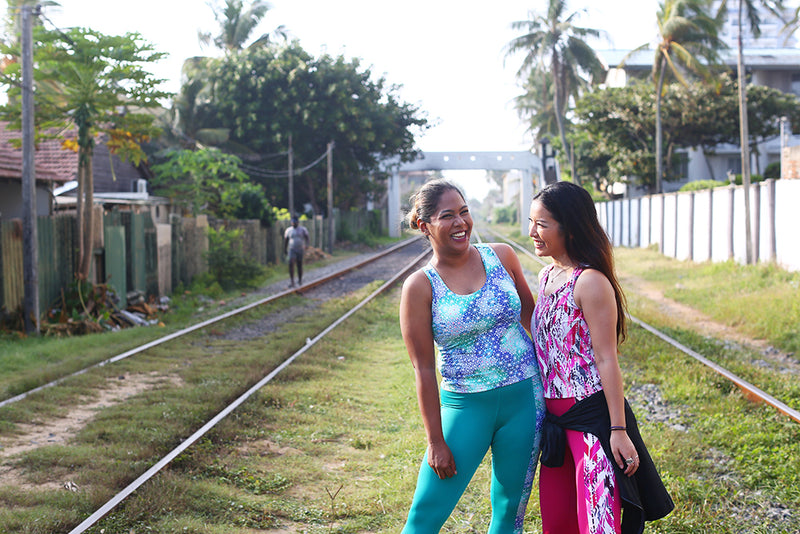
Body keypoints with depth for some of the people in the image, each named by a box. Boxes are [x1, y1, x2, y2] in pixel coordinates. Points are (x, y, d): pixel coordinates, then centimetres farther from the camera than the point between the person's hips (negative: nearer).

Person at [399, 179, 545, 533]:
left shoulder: (501, 257, 1)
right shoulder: (420, 286, -8)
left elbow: (531, 315, 15)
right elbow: (424, 370, -7)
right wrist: (435, 441, -7)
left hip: (524, 398, 2)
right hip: (465, 406, -2)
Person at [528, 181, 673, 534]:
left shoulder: (590, 282, -15)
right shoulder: (546, 276, 11)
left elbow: (606, 359, -16)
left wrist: (618, 430, -17)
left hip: (592, 412, -8)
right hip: (554, 415, 8)